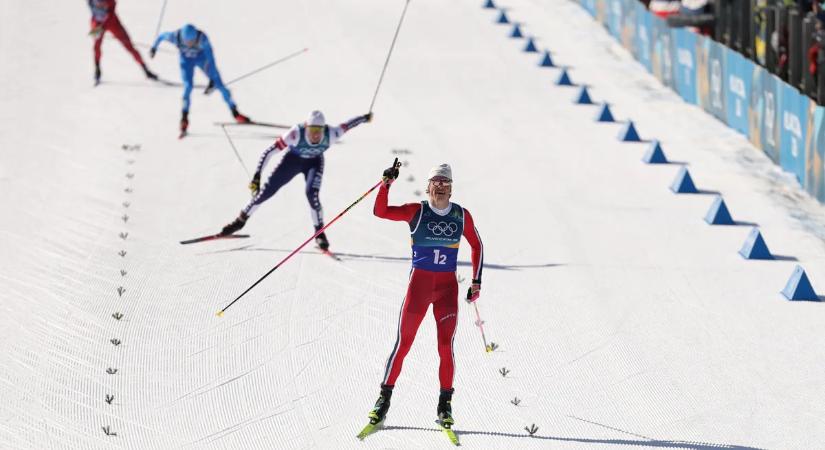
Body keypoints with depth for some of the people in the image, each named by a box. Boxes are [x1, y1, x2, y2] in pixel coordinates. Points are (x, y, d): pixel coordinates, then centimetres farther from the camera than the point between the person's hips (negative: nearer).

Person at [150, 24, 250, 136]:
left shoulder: (202, 38, -38)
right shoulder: (175, 36, -34)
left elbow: (210, 58, -33)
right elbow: (162, 36, -13)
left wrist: (212, 78, -36)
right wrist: (154, 47, 4)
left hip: (202, 57, 0)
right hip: (186, 60, 0)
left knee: (219, 84, -3)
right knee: (188, 86, -19)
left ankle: (235, 113, 9)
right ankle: (184, 119, -6)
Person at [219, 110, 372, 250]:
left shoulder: (330, 135, -34)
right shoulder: (296, 133, -39)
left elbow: (347, 125, -13)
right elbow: (269, 152, -35)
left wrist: (365, 118, 6)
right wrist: (256, 177, -38)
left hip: (314, 162, 0)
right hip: (292, 159, 0)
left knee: (312, 193, -24)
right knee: (266, 191, 0)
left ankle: (319, 232, -4)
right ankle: (241, 220, 22)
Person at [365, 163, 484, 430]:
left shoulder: (461, 216, 4)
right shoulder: (416, 212, -3)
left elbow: (477, 246, 17)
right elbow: (381, 212, -13)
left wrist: (476, 282, 13)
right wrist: (386, 184, -26)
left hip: (448, 287, 1)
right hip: (419, 284, -1)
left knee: (446, 346, -5)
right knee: (403, 343, -1)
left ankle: (445, 404, 7)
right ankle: (384, 398, 10)